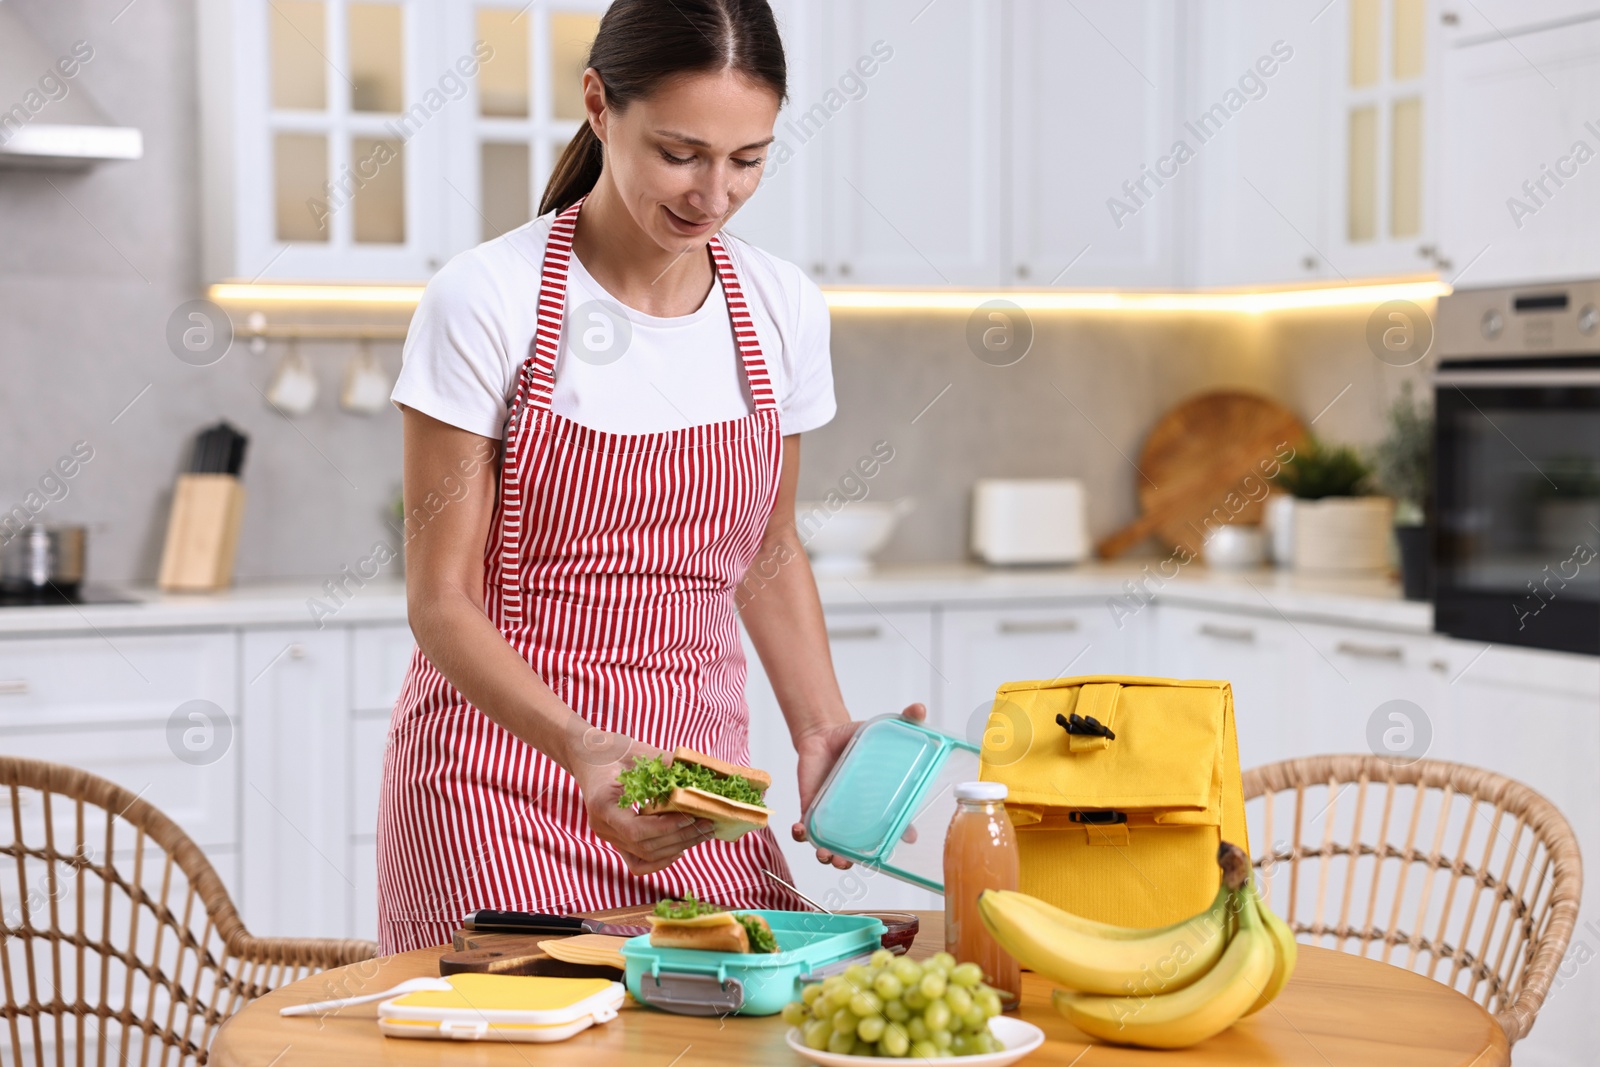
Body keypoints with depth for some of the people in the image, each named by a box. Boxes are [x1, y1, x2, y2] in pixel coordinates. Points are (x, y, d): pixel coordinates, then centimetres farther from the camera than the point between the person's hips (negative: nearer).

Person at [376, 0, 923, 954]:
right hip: (503, 764, -4)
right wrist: (581, 747, -27)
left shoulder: (783, 310, 1)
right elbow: (442, 600, -11)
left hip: (693, 768, 4)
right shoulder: (488, 303, -13)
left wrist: (823, 732, 1)